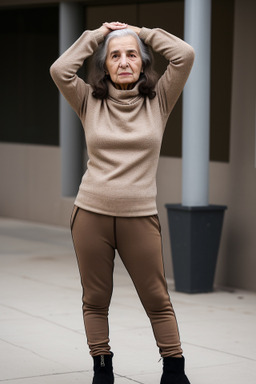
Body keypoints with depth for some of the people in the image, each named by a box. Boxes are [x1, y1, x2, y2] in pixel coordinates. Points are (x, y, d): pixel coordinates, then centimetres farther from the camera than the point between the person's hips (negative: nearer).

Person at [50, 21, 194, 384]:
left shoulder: (158, 101, 2)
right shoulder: (90, 102, 3)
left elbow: (185, 55, -9)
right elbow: (60, 70, -12)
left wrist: (143, 33, 2)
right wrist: (96, 35, -1)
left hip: (140, 218, -1)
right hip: (92, 215, 1)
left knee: (157, 299, 5)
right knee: (96, 300, 9)